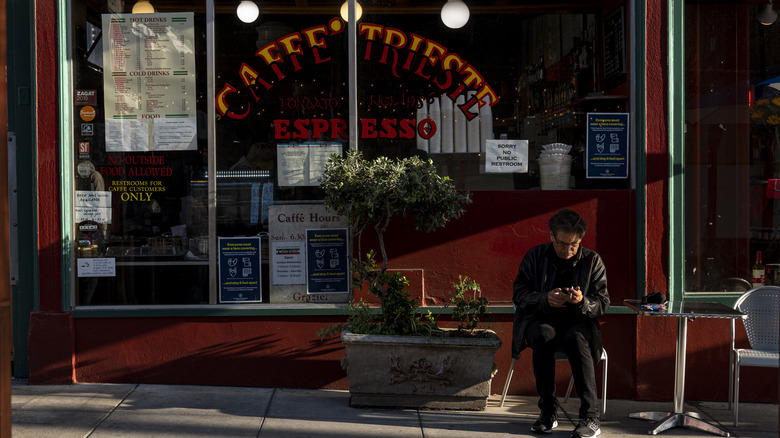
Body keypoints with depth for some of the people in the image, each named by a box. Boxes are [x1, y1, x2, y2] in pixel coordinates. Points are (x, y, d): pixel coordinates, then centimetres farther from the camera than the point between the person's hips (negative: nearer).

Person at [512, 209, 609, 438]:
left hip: (577, 322, 0)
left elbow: (603, 303, -1)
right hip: (540, 320, 0)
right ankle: (548, 411, -26)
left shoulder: (592, 260, 2)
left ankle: (590, 417, -35)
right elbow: (518, 294, 0)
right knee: (543, 335, -36)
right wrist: (545, 299, -20)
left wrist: (582, 302, -24)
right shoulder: (535, 256, 3)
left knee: (576, 338, -37)